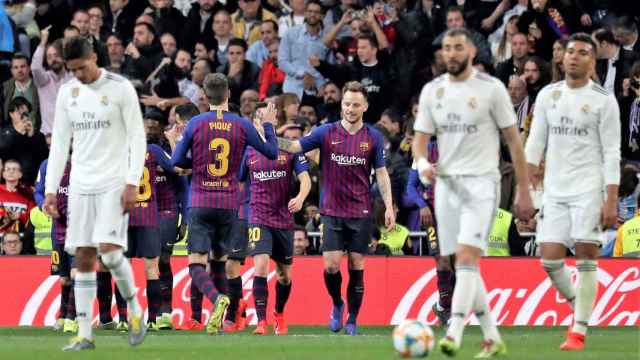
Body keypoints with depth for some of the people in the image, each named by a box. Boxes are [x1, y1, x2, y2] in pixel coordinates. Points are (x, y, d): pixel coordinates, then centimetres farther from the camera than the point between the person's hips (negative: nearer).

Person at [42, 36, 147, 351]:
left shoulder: (121, 89, -5)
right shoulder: (67, 93, 10)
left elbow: (137, 137, -6)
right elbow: (60, 143, 13)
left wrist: (132, 183, -14)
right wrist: (50, 189, 7)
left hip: (114, 183, -5)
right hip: (81, 184, 5)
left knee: (109, 251, -17)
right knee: (83, 259, 1)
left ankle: (134, 309, 7)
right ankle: (84, 334, 2)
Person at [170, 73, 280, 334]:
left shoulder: (196, 124, -4)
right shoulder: (242, 125, -1)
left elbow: (177, 161, 1)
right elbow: (271, 153, 10)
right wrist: (269, 125, 25)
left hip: (200, 203, -2)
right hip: (229, 203, 2)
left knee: (196, 264, -5)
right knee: (220, 259, 16)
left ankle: (217, 298, -32)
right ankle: (217, 319, 12)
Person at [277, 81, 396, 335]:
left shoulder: (373, 137, 1)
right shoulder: (326, 132, -1)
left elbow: (381, 173, 5)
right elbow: (294, 146, -5)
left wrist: (389, 206, -3)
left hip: (361, 212, 0)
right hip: (332, 211, 0)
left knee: (356, 267, 1)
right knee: (331, 265, -7)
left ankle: (352, 320, 12)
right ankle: (337, 304, 21)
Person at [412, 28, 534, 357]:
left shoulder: (491, 88, -4)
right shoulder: (432, 91, 8)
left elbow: (513, 139, 0)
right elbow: (420, 138, 10)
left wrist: (524, 191, -1)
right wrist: (422, 163, -15)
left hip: (481, 184, -5)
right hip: (447, 183, 5)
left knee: (466, 258, -20)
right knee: (464, 266, 7)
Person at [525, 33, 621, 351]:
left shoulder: (603, 100, -2)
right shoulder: (548, 95, 10)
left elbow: (612, 154, -5)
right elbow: (535, 145, 12)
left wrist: (611, 201, -12)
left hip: (589, 189, -4)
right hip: (554, 190, 4)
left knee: (585, 257, -7)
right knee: (550, 259, -3)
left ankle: (579, 331, -3)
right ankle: (578, 306, 23)